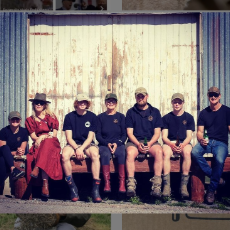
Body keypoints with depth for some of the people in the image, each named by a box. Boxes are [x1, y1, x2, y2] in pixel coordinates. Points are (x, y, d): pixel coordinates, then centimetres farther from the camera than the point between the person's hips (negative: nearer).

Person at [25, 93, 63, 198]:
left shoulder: (51, 117, 16)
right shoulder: (30, 120, 18)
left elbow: (54, 134, 6)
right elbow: (33, 137, 6)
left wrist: (42, 137, -10)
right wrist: (43, 137, -13)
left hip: (52, 144, 0)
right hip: (38, 146, 0)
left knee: (47, 143, -39)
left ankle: (37, 169, -55)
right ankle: (45, 183, -47)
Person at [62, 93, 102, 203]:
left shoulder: (92, 117, 2)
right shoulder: (69, 116, 3)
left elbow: (90, 137, -3)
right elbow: (69, 137, -2)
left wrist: (81, 149, -19)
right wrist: (76, 148, -20)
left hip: (87, 144, 0)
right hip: (73, 144, 0)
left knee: (95, 154, -35)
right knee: (65, 155, -33)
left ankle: (96, 189, -33)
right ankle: (72, 188, -23)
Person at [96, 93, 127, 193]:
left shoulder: (121, 117, 13)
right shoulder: (101, 117, 12)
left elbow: (124, 135, 8)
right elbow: (98, 135, 6)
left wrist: (117, 143, -11)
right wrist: (107, 144, -11)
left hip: (118, 144, 0)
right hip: (104, 145, 0)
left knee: (122, 154, -34)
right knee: (105, 154, -35)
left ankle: (122, 183, -35)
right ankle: (107, 183, -38)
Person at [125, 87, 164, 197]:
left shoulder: (155, 112, 14)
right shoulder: (131, 112, 12)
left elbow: (157, 133, 7)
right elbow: (129, 132, 4)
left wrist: (149, 144, -12)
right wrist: (138, 144, -14)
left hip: (151, 141, 0)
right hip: (134, 141, 0)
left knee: (159, 151, -33)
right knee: (130, 153, -34)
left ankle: (156, 186, -37)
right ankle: (131, 185, -39)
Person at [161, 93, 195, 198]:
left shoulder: (189, 117, 11)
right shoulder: (166, 118, 11)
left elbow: (189, 136, 4)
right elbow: (164, 136, 4)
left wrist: (182, 145, -18)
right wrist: (171, 144, -18)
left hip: (184, 143, 0)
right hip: (169, 143, 0)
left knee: (187, 152, -36)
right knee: (166, 153, -35)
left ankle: (184, 186, -35)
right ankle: (166, 186, -39)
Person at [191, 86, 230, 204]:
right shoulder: (204, 113, 15)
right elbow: (200, 131, 11)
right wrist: (201, 140, -13)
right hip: (207, 142, 3)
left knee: (219, 160, -36)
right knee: (194, 152, -32)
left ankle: (211, 190, -19)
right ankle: (216, 177, -18)